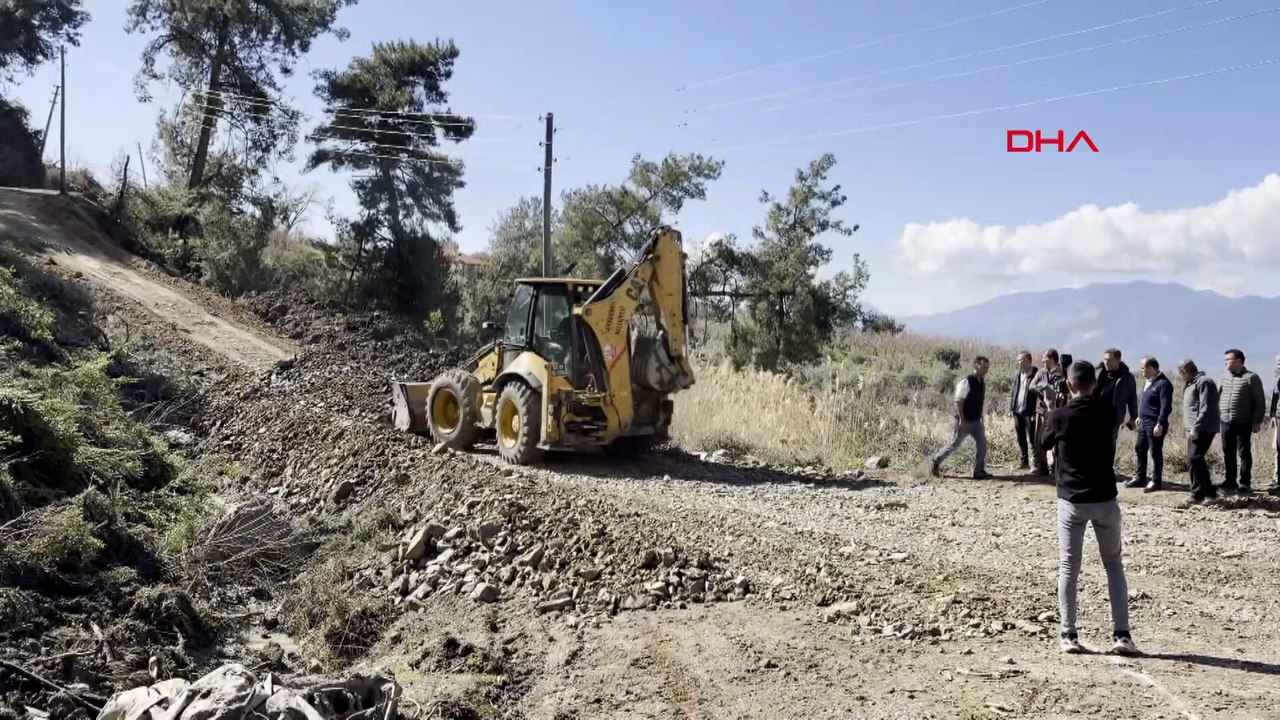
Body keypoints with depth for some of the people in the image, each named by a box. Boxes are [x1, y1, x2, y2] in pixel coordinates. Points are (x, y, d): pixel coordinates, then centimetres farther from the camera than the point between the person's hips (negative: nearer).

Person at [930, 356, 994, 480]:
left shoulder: (982, 382, 5)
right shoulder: (966, 381, -19)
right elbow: (958, 401, -21)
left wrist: (981, 417, 15)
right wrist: (962, 419, -23)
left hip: (976, 421, 7)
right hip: (964, 421, -7)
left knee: (982, 443, -3)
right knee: (954, 445, 3)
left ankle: (979, 471, 3)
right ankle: (936, 462, 21)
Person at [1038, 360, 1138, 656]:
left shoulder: (1059, 416, -10)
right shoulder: (1106, 411, -3)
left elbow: (1044, 444, 9)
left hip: (1071, 501, -2)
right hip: (1104, 499, 2)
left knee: (1068, 568, 5)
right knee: (1114, 565, 13)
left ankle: (1069, 636, 5)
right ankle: (1121, 635, 8)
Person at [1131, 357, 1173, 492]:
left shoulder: (1163, 383, -16)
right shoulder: (1148, 382, 13)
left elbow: (1166, 406, -21)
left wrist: (1160, 424, -24)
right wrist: (1140, 416, 23)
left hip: (1155, 424, -9)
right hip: (1144, 422, 10)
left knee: (1155, 453, -1)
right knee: (1140, 450, 14)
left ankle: (1156, 481, 8)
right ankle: (1140, 478, 23)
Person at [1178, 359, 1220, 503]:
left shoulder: (1203, 382, -12)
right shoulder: (1192, 383, 19)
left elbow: (1205, 409, -20)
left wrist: (1196, 428, -23)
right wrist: (1190, 428, 18)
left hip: (1203, 430, -11)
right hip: (1194, 430, 11)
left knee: (1194, 460, -14)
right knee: (1196, 460, 15)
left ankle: (1197, 495, -12)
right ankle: (1209, 490, 26)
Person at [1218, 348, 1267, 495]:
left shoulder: (1251, 378, -7)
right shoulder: (1224, 378, 11)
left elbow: (1260, 401, -7)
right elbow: (1218, 398, 18)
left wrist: (1257, 421, -11)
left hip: (1243, 423, -5)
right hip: (1226, 423, 5)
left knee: (1244, 453, 2)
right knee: (1228, 454, 9)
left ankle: (1245, 483, 10)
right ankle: (1230, 481, 17)